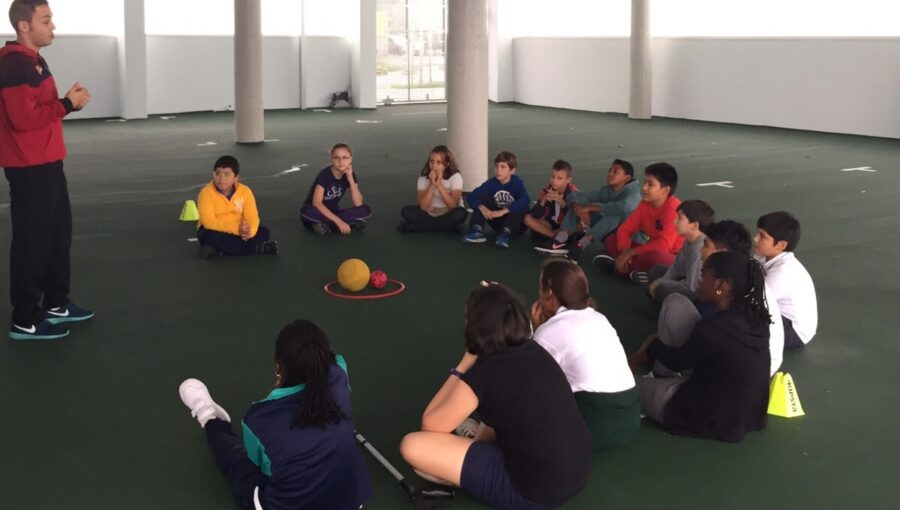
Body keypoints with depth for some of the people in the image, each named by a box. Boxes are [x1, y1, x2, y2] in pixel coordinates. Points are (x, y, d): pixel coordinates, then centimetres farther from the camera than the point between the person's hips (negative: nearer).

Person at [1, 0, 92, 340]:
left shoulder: (31, 60, 15)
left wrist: (68, 100, 2)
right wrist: (68, 104, -16)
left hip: (45, 164, 11)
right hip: (29, 169, -11)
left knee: (58, 232, 18)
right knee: (32, 240, -4)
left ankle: (55, 304, 31)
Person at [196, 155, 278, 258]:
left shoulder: (245, 191, -8)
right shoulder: (206, 193, -18)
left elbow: (252, 217, -12)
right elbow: (209, 221, -26)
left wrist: (248, 231, -36)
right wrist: (236, 228, -36)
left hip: (237, 232, 3)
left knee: (263, 232, -16)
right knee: (210, 236, -37)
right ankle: (257, 249, -28)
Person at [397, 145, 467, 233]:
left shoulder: (455, 177, -15)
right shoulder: (423, 177, -9)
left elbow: (454, 205, -26)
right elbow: (423, 206, -20)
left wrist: (439, 184, -30)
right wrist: (432, 184, -28)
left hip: (448, 216, -1)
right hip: (430, 214, 1)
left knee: (461, 213, -35)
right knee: (406, 211, -21)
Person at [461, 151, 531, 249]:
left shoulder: (517, 183, -19)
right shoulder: (491, 183, -9)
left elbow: (525, 201, -39)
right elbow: (471, 197, -19)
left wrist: (503, 211, -46)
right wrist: (482, 208, -39)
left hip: (516, 224, -3)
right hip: (498, 222, 3)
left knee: (521, 207, -32)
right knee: (481, 198, -13)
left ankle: (505, 234, -37)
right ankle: (477, 232, -27)